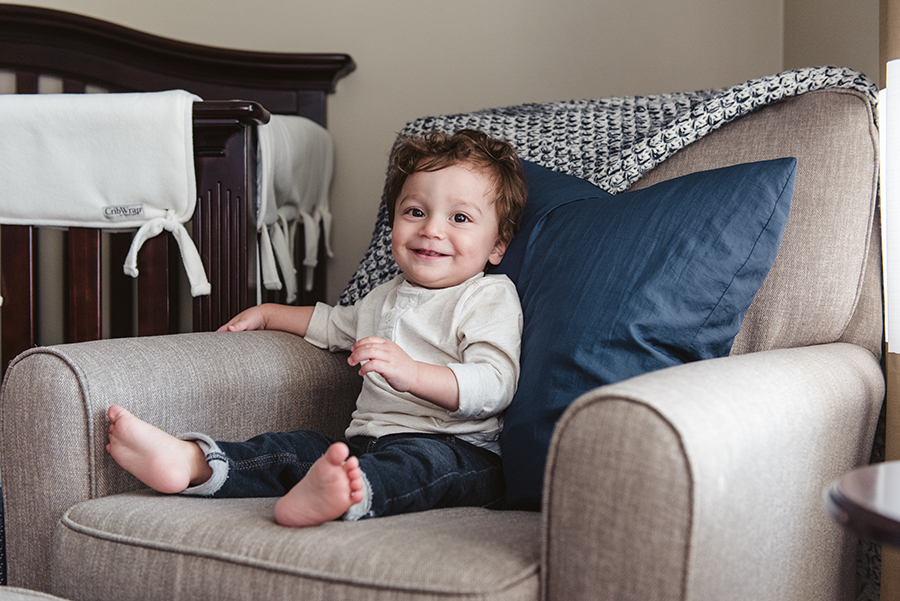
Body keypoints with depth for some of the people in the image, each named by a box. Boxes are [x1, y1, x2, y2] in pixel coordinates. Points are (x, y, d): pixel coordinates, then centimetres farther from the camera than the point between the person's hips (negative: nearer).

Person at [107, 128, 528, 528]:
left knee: (422, 461, -40)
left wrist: (411, 373, -31)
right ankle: (190, 461, -33)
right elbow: (335, 325, 47)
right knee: (295, 447, -13)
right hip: (366, 444, 8)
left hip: (459, 450, -8)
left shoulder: (490, 298, -1)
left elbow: (494, 387, -17)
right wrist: (267, 314, 42)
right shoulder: (387, 298, 25)